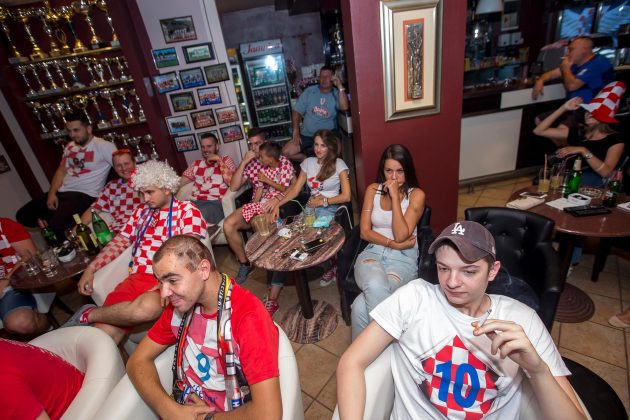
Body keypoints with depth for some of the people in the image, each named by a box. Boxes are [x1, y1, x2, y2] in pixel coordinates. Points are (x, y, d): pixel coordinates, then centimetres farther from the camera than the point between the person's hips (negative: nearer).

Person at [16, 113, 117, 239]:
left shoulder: (103, 146, -11)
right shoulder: (70, 146, 14)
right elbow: (61, 171, 19)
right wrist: (52, 193, 4)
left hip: (85, 195, -8)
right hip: (62, 192, 9)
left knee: (57, 224, -29)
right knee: (23, 215, 5)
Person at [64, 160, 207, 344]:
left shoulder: (187, 210, 0)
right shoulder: (141, 211, 22)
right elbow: (119, 242, 23)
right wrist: (90, 269, 12)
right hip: (136, 278, 5)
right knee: (101, 334, -18)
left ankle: (88, 315, -10)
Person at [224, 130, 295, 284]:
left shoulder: (284, 163, 5)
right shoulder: (251, 163, 13)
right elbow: (233, 187, 4)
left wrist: (267, 180, -6)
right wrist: (243, 162, -2)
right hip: (257, 205, 5)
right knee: (228, 225, -15)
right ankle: (244, 263, 2)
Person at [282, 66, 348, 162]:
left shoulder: (336, 94, 0)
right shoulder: (309, 91, 5)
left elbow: (344, 107, -22)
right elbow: (297, 111, 3)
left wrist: (340, 86, -24)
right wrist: (296, 132, -8)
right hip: (306, 135, 2)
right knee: (286, 152, -14)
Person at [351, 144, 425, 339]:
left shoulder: (416, 195, -2)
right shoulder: (373, 190, 6)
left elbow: (401, 235, -14)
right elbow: (365, 232, 2)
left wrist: (395, 196, -15)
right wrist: (394, 244, -11)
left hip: (403, 258, -2)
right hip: (373, 252, 2)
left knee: (361, 306, -29)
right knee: (375, 287, -36)